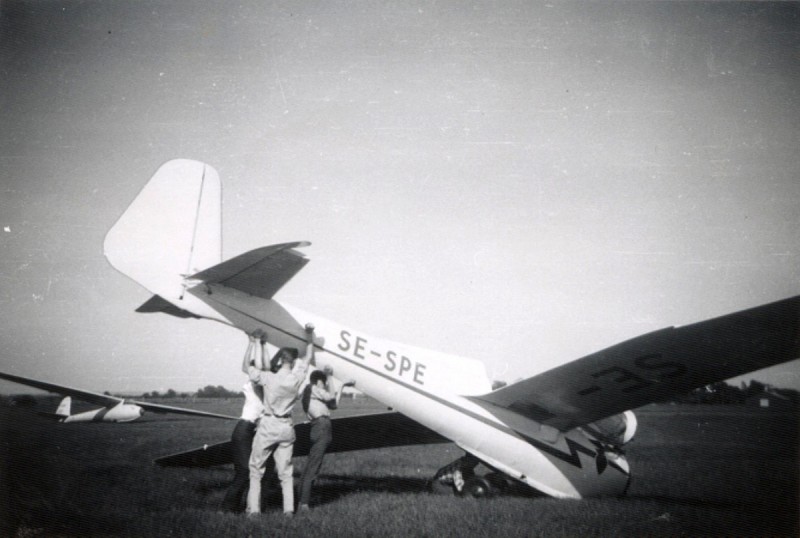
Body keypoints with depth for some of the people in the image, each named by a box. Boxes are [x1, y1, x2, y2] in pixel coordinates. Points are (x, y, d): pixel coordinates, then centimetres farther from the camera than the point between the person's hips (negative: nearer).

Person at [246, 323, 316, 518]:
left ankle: (253, 509, 8)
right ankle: (289, 509, 10)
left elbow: (248, 367, -1)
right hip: (286, 428, 3)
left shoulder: (268, 378, -17)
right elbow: (308, 358, 8)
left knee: (256, 469, 10)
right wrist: (309, 334, 15)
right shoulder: (297, 379, -9)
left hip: (268, 425, -3)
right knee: (285, 471, 12)